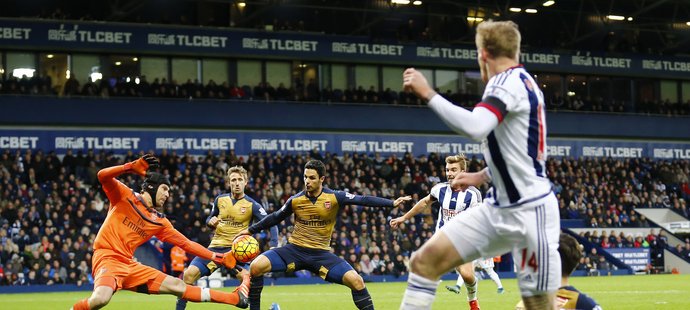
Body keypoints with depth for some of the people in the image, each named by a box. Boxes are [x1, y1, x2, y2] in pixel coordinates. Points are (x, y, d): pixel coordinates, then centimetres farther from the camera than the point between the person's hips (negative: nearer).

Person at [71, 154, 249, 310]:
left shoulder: (159, 221, 14)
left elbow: (186, 244, 18)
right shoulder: (124, 196, -1)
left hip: (130, 265, 6)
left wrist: (218, 258, 13)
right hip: (108, 259, -6)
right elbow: (103, 176, -18)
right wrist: (132, 167, -29)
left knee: (177, 286, 9)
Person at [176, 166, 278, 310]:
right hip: (216, 247, 3)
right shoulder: (220, 199, 6)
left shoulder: (252, 205, -4)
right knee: (189, 273, -17)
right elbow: (209, 220, 20)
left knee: (255, 277, -27)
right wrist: (211, 221, -5)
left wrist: (273, 245, -26)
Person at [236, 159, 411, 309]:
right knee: (256, 266, -20)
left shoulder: (334, 197, -6)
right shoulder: (295, 200, 0)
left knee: (356, 281, -19)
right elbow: (275, 218, 15)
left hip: (321, 254, -1)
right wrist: (251, 230, 19)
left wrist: (393, 203, -21)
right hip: (295, 249, 1)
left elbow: (363, 200, -13)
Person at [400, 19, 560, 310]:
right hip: (498, 208, 9)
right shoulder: (519, 82, 15)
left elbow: (475, 127, -34)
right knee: (424, 261, -1)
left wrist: (427, 93, -27)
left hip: (530, 211, -9)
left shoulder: (509, 80, -15)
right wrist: (482, 176, 29)